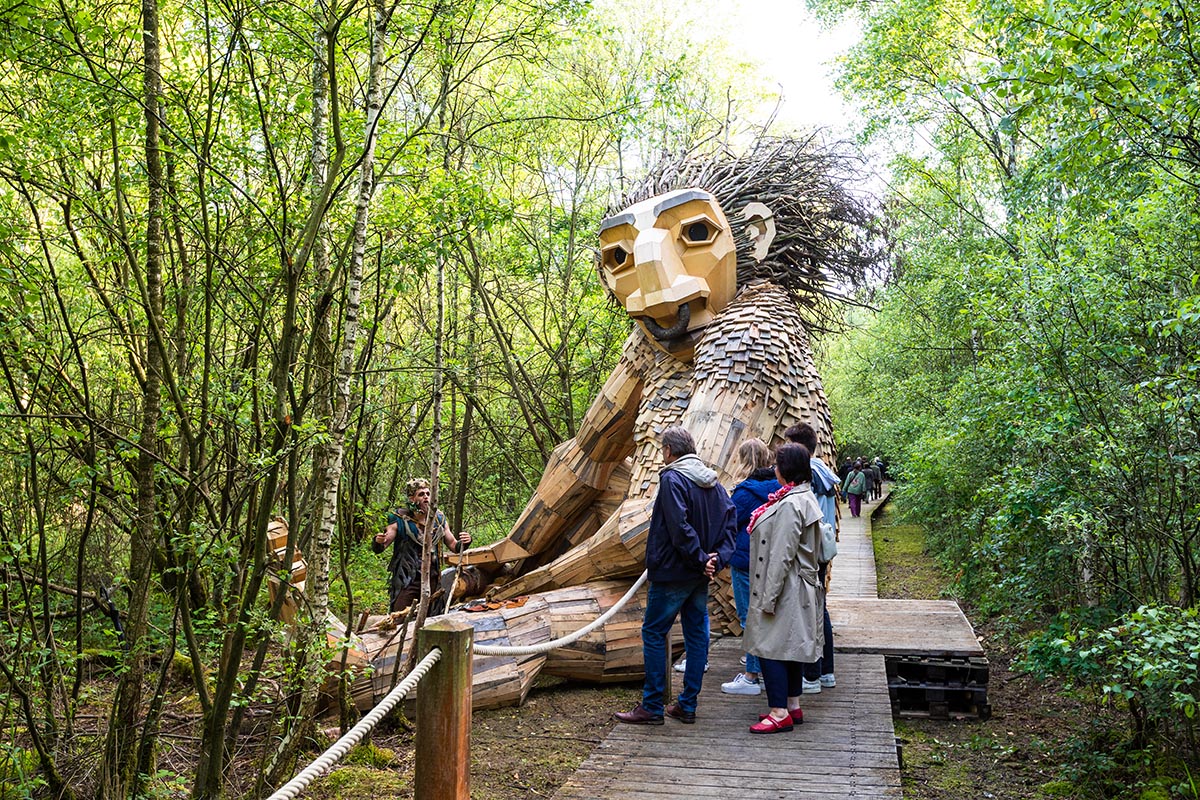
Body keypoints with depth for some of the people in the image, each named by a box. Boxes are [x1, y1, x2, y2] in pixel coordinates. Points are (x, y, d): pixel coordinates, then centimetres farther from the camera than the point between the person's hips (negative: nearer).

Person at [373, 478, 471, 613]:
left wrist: (465, 542, -10)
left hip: (431, 580, 4)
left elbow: (454, 546, 12)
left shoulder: (438, 520, 5)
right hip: (406, 580, -4)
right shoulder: (400, 521, -6)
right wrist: (378, 542, -30)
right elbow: (378, 549, -7)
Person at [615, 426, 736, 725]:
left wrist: (701, 559, -15)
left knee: (654, 634, 2)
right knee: (697, 635, 11)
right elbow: (729, 521, 5)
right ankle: (687, 706, 18)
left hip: (672, 573, -8)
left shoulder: (672, 479, -15)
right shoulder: (713, 482, 9)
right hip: (701, 576, 8)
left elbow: (680, 528, -24)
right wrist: (718, 558, -4)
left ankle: (652, 707, 5)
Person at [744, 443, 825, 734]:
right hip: (799, 587, 11)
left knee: (769, 647, -5)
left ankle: (780, 713, 0)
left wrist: (768, 598, -20)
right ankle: (793, 706, 26)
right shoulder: (805, 497, 11)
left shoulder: (789, 505, -21)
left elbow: (781, 556, -23)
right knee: (790, 647, 16)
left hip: (785, 589, -11)